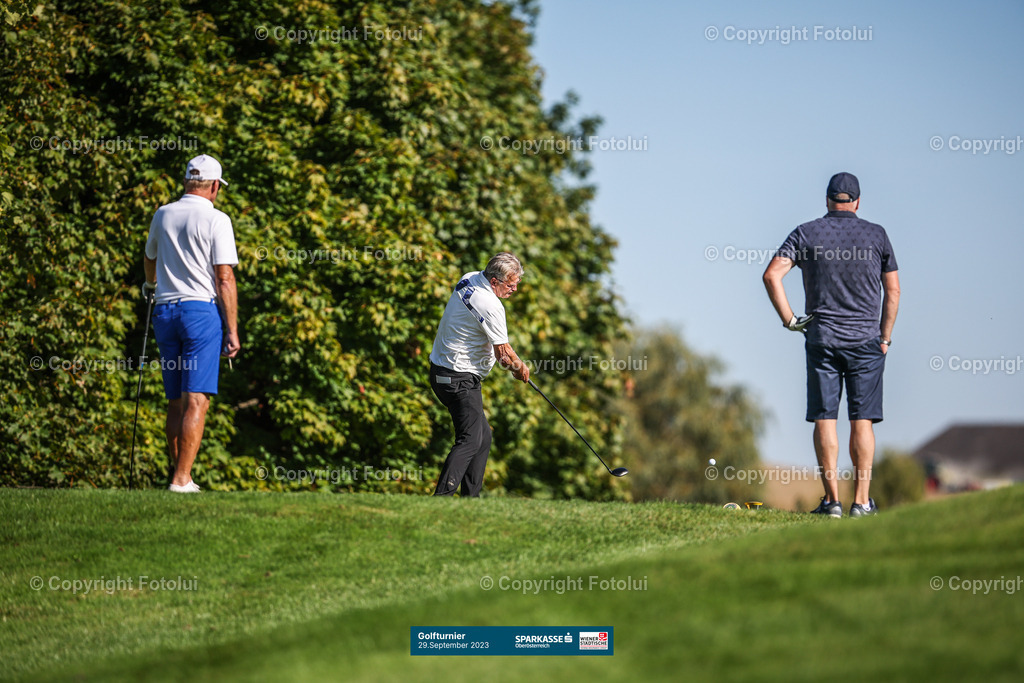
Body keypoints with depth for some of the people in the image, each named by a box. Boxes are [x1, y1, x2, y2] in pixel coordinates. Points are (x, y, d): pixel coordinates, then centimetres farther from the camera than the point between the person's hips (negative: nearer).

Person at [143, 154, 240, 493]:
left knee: (176, 402, 11)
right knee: (196, 401, -9)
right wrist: (232, 330, -7)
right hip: (201, 311, -6)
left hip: (165, 311, 6)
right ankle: (181, 480, -17)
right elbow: (224, 278, -11)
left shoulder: (162, 216, 11)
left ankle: (180, 477, 12)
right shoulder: (216, 220, -6)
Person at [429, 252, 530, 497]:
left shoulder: (469, 278, 6)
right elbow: (504, 354, -17)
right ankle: (441, 497, -22)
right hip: (459, 378, -10)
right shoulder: (490, 306, -23)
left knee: (483, 436, 14)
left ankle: (471, 498, 15)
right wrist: (520, 368, 5)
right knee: (470, 440, -13)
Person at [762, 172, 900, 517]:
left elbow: (772, 274, -8)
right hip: (866, 339, 0)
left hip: (821, 339, 0)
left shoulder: (806, 234, 2)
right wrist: (884, 337, 11)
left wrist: (789, 320, -2)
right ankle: (862, 500, 0)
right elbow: (893, 289, 4)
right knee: (862, 420, 2)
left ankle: (832, 498, -2)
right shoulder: (876, 235, 3)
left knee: (824, 419, 2)